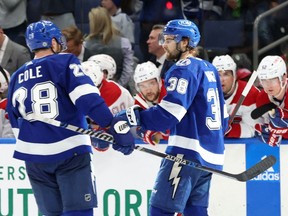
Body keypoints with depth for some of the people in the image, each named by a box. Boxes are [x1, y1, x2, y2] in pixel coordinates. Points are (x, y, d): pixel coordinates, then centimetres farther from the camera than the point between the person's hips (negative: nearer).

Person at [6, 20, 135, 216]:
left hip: (34, 156, 6)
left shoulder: (17, 78, 15)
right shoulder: (64, 62, -2)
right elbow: (87, 97, -17)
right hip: (70, 152, -5)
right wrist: (115, 126, -21)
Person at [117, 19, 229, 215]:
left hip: (188, 151, -9)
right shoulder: (209, 69, 18)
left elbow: (168, 114, -21)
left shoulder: (184, 70, -10)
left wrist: (135, 117, -19)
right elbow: (223, 119, 22)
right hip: (210, 155, 9)